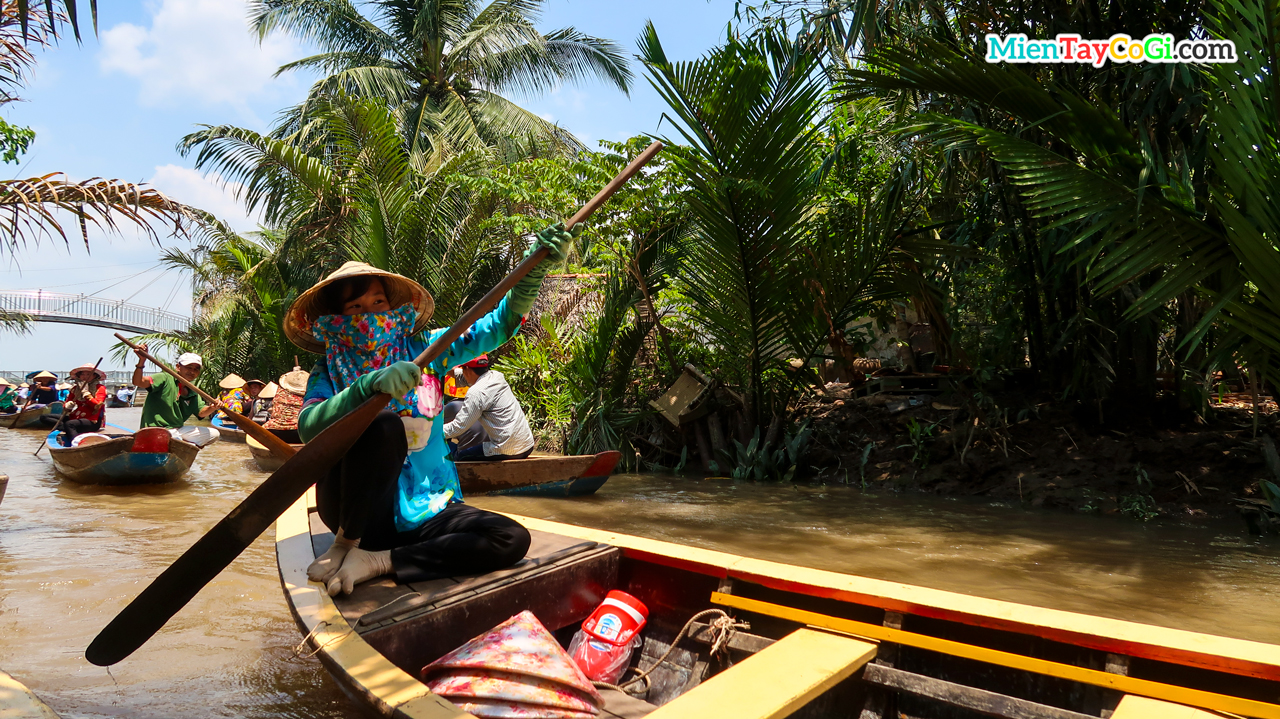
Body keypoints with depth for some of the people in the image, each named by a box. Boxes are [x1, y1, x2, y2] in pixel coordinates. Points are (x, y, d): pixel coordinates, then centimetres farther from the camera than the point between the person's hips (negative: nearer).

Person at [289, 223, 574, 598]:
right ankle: (345, 545, -10)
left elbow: (497, 325, -4)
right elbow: (308, 426, -20)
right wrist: (369, 385, -37)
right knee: (383, 426, -32)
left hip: (424, 508, 3)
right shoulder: (328, 373, 0)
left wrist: (536, 268, -19)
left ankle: (377, 560, -11)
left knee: (512, 539, -20)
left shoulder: (422, 350, 4)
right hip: (359, 510, -3)